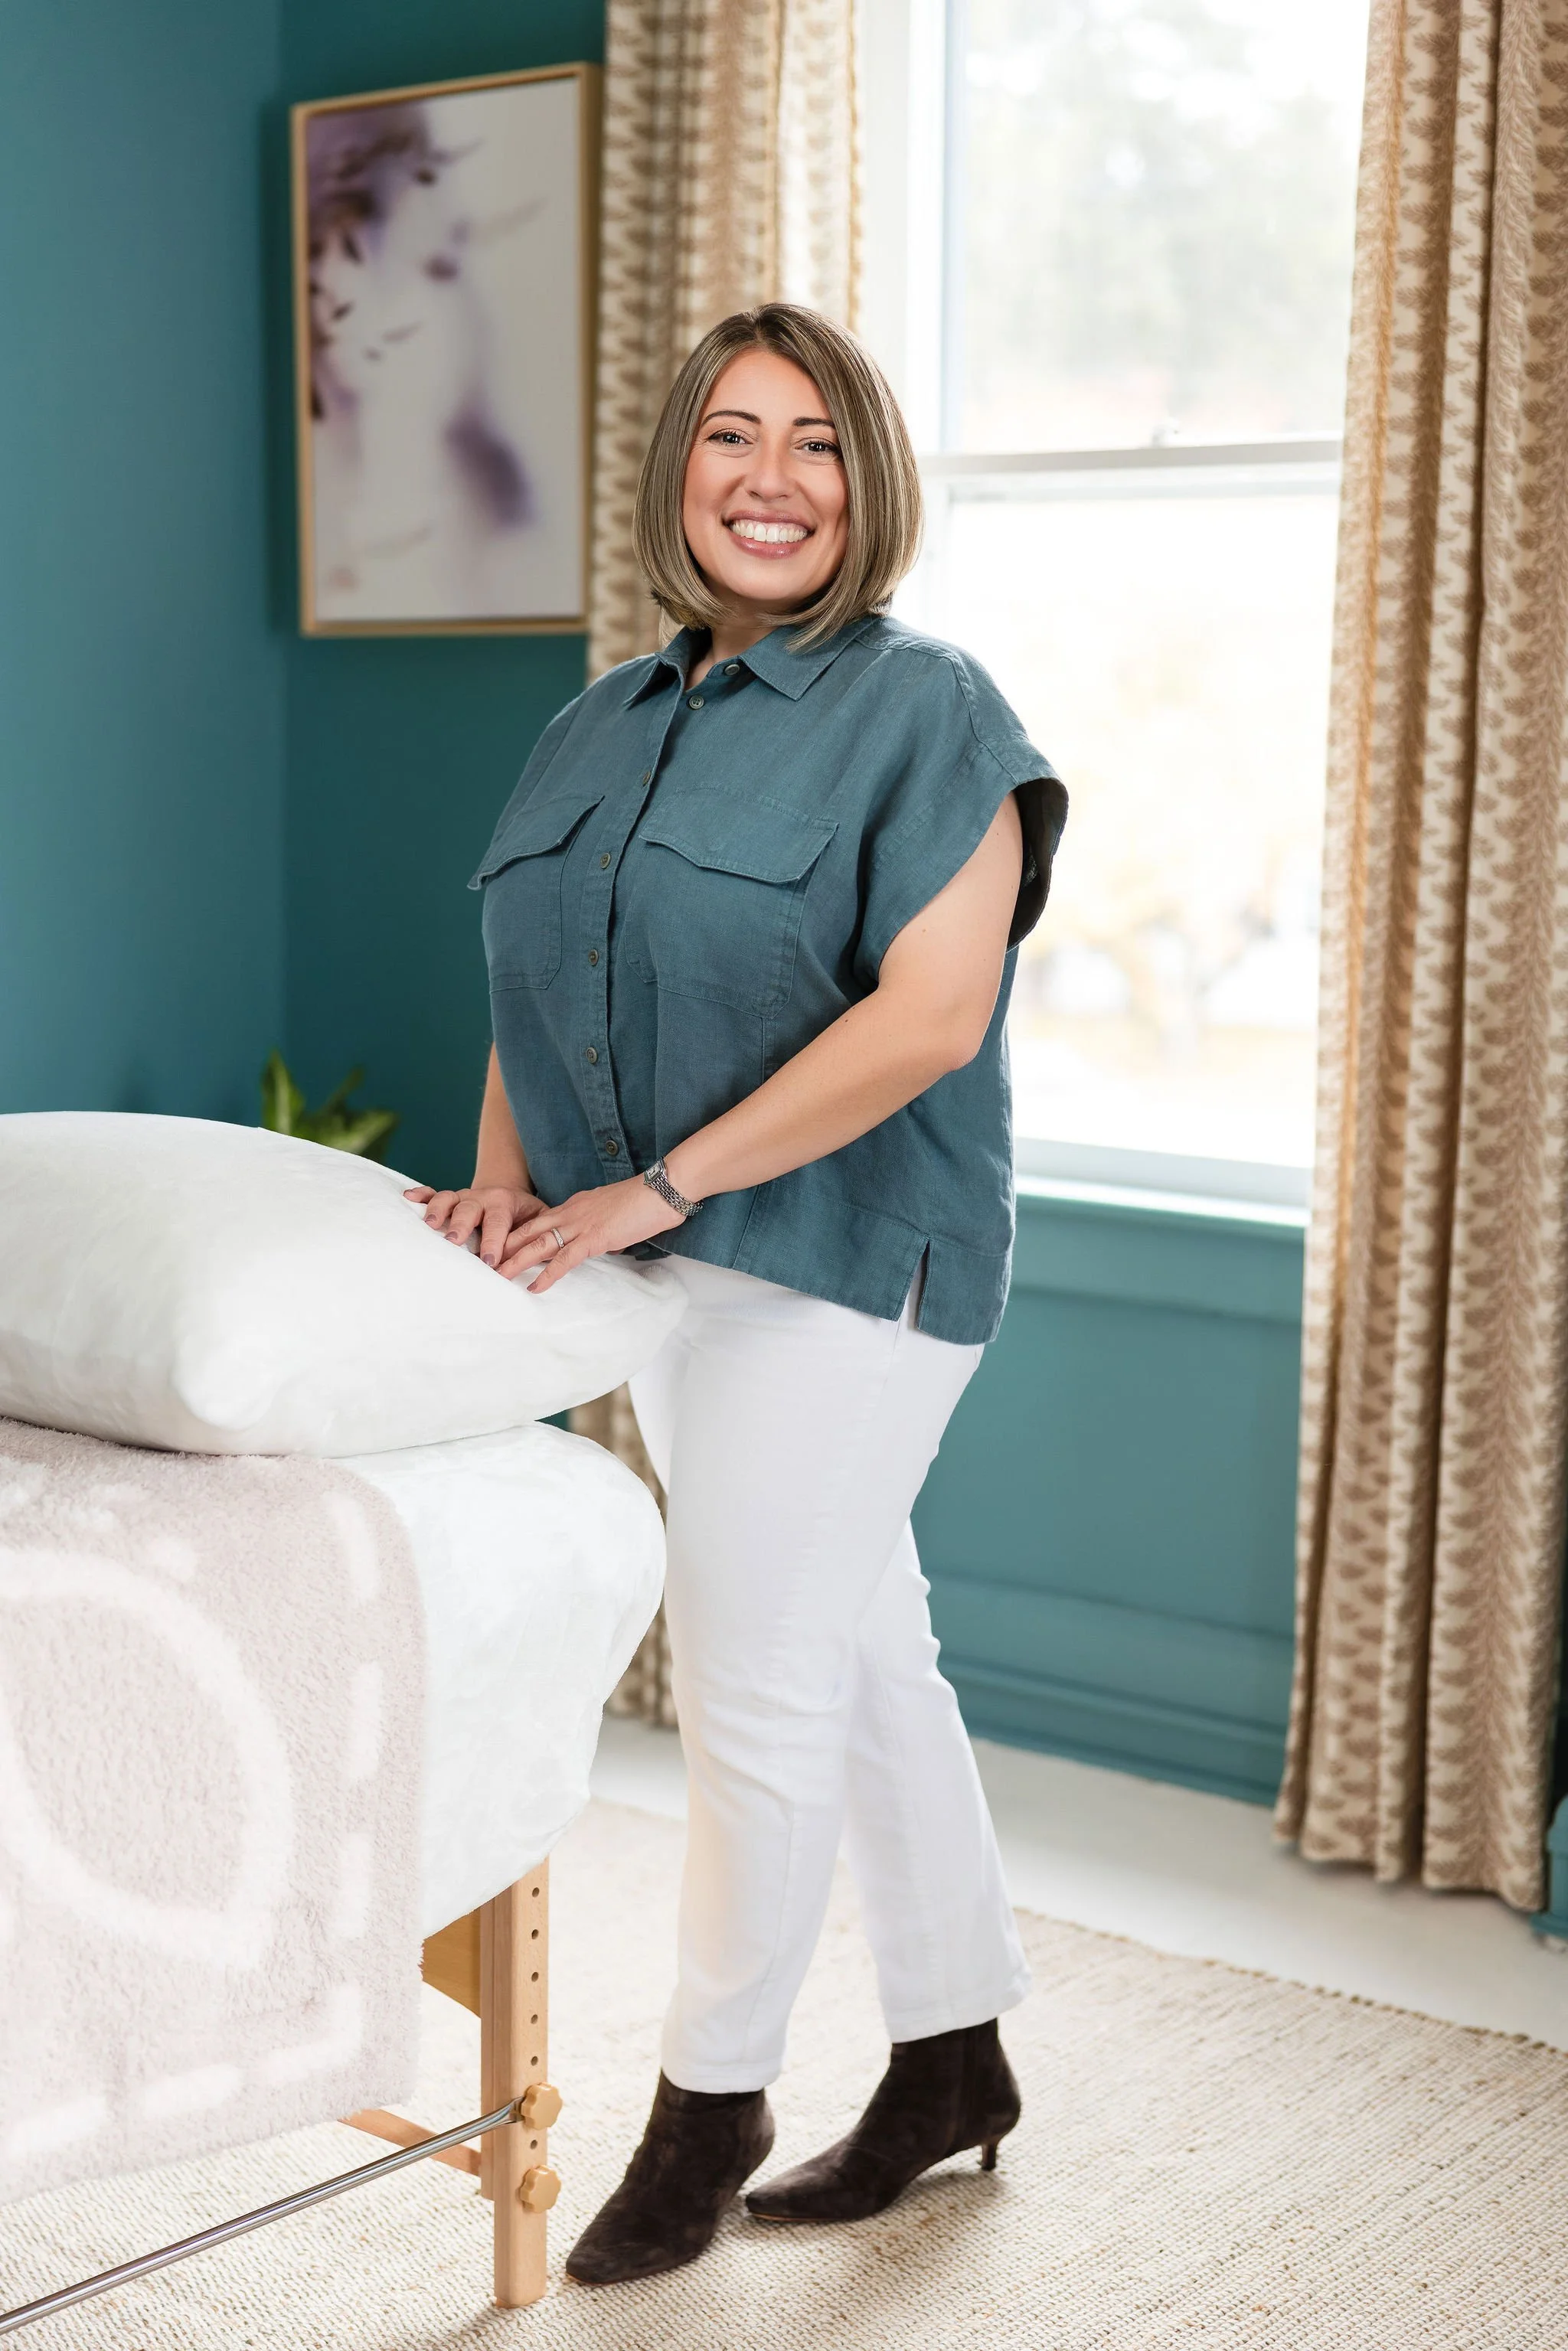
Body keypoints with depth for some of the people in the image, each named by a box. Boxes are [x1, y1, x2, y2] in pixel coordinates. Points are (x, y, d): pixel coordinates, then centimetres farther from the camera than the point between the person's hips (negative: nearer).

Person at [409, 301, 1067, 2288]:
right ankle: (956, 2063, 29)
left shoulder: (920, 706, -10)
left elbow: (930, 1017, -19)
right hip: (672, 1270, 7)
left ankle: (709, 2098, 18)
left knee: (759, 1682, -2)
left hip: (842, 1259, -7)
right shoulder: (604, 725, 12)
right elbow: (538, 995, 15)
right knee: (860, 1656, 15)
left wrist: (658, 1186, -21)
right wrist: (508, 1176, -5)